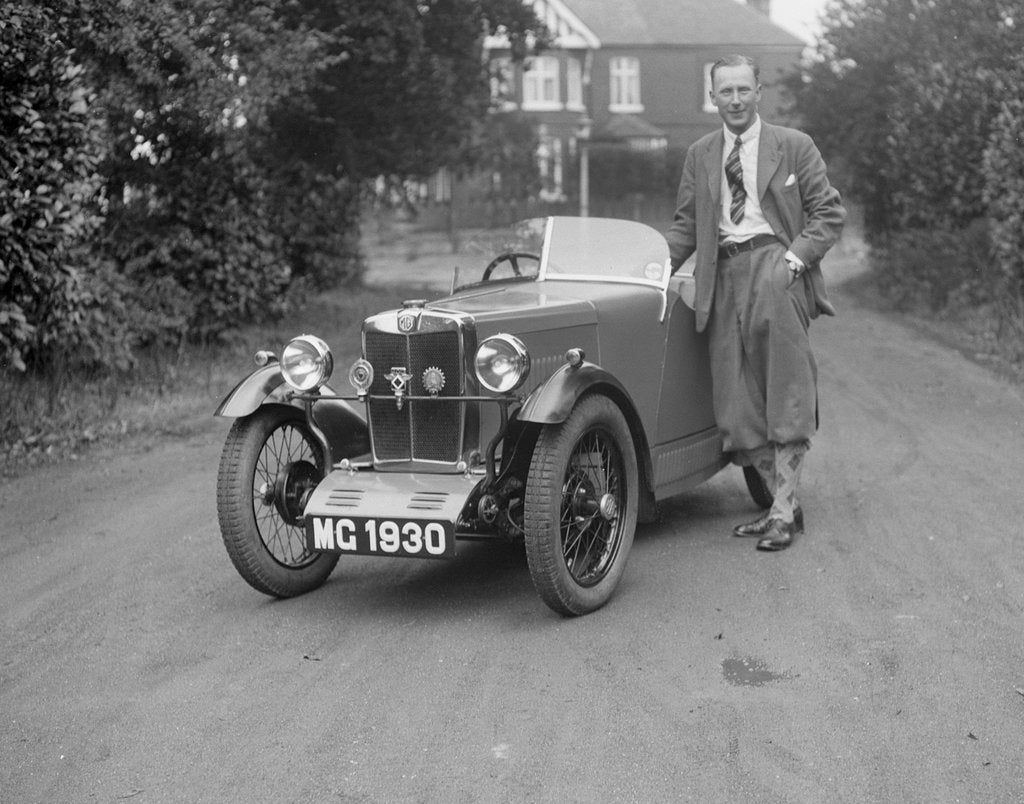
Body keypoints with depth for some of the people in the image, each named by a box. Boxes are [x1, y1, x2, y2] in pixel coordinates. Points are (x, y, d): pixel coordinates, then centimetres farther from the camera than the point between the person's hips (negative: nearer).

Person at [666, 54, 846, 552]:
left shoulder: (794, 146, 7)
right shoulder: (699, 155, 18)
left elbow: (828, 213, 5)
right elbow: (685, 225, 19)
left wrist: (795, 256, -11)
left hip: (775, 263, -4)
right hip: (724, 277, 4)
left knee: (785, 399, -15)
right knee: (739, 408, 2)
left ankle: (782, 512, -9)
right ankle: (783, 505, 14)